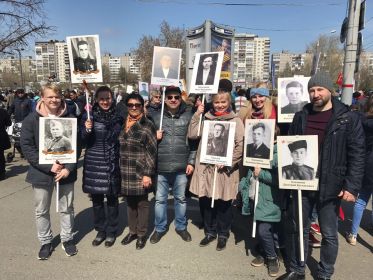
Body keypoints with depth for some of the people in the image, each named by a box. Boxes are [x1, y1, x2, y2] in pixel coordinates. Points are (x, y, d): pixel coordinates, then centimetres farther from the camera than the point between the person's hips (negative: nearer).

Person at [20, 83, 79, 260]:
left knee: (67, 208, 13)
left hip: (65, 171, 1)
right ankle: (45, 242, 33)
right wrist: (48, 166, -18)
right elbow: (26, 147, -9)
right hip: (41, 172, 0)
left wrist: (69, 168, -14)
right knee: (41, 211, 13)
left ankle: (67, 239, 33)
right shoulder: (31, 120, -5)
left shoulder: (69, 119, -3)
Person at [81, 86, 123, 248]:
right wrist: (87, 130, -20)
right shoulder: (89, 116, -2)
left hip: (112, 164, 0)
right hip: (93, 163, 1)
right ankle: (100, 230, 29)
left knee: (112, 198, 8)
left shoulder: (118, 117, 0)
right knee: (96, 199, 11)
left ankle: (111, 232, 26)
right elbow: (83, 141, -1)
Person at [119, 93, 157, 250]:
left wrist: (148, 174, -16)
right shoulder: (122, 124, 9)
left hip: (141, 172, -5)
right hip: (125, 172, 5)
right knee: (130, 202, 16)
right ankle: (132, 231, 34)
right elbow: (117, 147, 15)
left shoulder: (147, 125, -8)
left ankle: (142, 234, 25)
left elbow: (152, 151, -12)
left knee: (142, 203, 8)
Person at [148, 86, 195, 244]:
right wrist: (154, 138, -11)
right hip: (160, 166, 1)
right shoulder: (155, 116, 3)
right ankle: (159, 228, 31)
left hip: (182, 166, 0)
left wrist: (191, 162, -4)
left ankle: (181, 227, 35)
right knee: (160, 199, 12)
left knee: (181, 198, 15)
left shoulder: (188, 116, 1)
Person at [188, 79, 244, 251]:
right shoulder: (206, 118, 9)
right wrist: (196, 115, -4)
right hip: (205, 167, 3)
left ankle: (223, 235, 30)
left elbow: (241, 146, -8)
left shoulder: (236, 121, -2)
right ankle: (210, 232, 33)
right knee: (205, 201, 11)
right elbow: (192, 135, 1)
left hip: (225, 169, -3)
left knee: (223, 204, 8)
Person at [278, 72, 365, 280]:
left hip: (330, 186, -3)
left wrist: (352, 186, -14)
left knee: (329, 234, 12)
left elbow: (357, 155, -7)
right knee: (301, 230, 16)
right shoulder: (301, 116, 5)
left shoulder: (348, 118, -5)